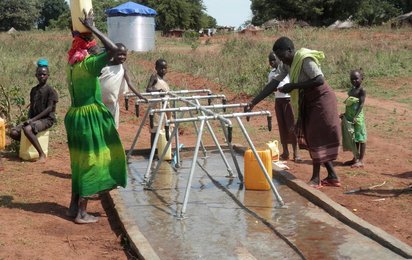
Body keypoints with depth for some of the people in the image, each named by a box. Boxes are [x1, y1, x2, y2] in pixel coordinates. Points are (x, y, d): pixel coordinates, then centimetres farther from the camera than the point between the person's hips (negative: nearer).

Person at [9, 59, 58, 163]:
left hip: (47, 119, -7)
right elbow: (31, 107, 16)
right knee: (13, 132, -11)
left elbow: (49, 109, -15)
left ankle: (42, 155, -25)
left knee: (27, 129, -35)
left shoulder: (51, 91, -8)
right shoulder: (33, 90, 13)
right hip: (34, 119, 7)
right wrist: (29, 119, -3)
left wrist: (33, 119, -20)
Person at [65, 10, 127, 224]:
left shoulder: (72, 65, 8)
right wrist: (91, 28, -19)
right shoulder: (88, 64, -16)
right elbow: (113, 49, -25)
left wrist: (83, 29, 20)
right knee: (90, 162, -1)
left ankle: (74, 206, 24)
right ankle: (82, 213, 4)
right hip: (90, 117, -9)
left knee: (80, 161, 17)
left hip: (76, 116, 9)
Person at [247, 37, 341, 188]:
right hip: (308, 103, 9)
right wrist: (253, 102, -7)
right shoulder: (286, 65, 4)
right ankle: (332, 176, 14)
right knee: (313, 138, 9)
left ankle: (316, 178, 0)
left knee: (317, 138, -6)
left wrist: (293, 86, -26)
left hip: (321, 100, -9)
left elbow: (319, 80, -29)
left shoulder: (305, 60, -21)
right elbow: (273, 84, 1)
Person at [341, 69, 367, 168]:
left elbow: (361, 104, -17)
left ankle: (361, 160, 1)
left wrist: (356, 116, -26)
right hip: (349, 118, 8)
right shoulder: (352, 89, 15)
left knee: (360, 138, -2)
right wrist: (345, 114, 21)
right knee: (352, 138, 12)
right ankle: (355, 158, 22)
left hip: (357, 118, -8)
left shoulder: (362, 90, -9)